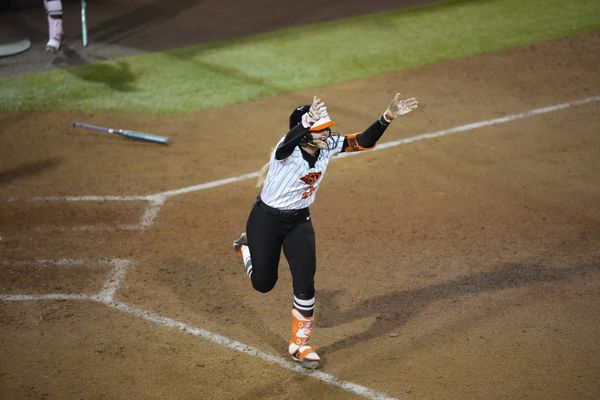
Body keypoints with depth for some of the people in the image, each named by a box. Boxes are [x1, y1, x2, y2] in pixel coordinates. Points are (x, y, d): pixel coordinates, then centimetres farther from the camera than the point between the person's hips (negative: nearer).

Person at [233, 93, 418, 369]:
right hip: (266, 220, -4)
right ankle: (246, 248, 47)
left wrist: (388, 116, -31)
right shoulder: (289, 149, -31)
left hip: (299, 222, 4)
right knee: (263, 284, 13)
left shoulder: (328, 146, -13)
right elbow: (288, 143, -56)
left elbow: (364, 141, -16)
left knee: (305, 284, -3)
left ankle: (299, 344, 18)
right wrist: (308, 121, -76)